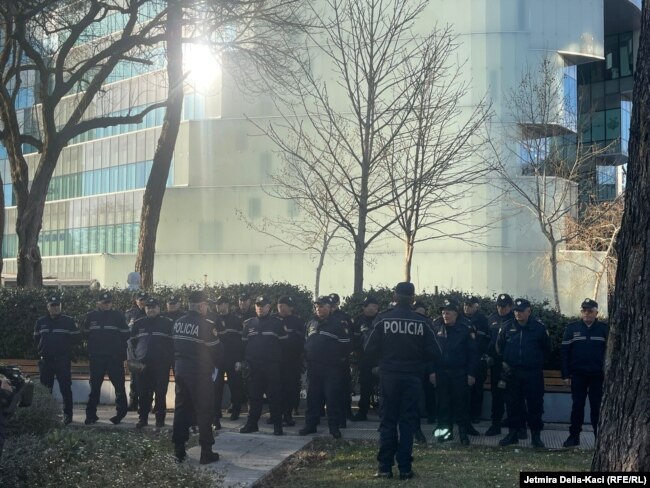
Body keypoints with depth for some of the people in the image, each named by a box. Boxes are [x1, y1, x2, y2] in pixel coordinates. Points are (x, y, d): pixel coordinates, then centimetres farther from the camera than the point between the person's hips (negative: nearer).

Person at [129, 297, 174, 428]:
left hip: (162, 363, -2)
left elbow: (174, 342, 4)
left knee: (161, 392, -1)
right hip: (143, 363, 2)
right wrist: (134, 357, 4)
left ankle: (160, 418, 6)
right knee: (143, 393, 3)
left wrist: (169, 358, -4)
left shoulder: (168, 323, 4)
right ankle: (142, 418, 10)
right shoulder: (138, 324, 12)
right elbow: (131, 341, 16)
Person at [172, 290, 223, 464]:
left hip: (180, 371, 6)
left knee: (181, 409, 12)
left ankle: (179, 450, 15)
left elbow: (175, 345, 9)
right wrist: (213, 364, 10)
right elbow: (217, 350, -10)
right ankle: (206, 452, 6)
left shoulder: (178, 323, 2)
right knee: (204, 411, 3)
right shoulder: (205, 326, -16)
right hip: (200, 373, -6)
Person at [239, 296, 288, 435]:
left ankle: (277, 425, 4)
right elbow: (243, 343, 13)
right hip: (254, 366, 3)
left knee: (275, 396, -1)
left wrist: (278, 359, -4)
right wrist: (245, 360, 5)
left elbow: (283, 343, 2)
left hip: (272, 366, -3)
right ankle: (251, 424, 16)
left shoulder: (277, 323, 1)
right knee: (254, 396, 8)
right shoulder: (249, 323, 10)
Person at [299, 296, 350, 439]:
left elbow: (346, 344, -3)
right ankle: (310, 424, 14)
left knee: (332, 397, -4)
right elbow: (306, 342, 23)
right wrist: (306, 357, 13)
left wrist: (340, 359, -2)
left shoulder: (337, 324, -3)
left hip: (331, 368, -5)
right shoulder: (311, 324, 13)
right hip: (313, 367, 5)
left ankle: (334, 426, 1)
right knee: (313, 397, 8)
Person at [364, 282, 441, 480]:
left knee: (388, 421, 9)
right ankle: (405, 468, 5)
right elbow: (435, 353, -5)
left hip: (389, 376, 0)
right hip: (412, 377, 0)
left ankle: (385, 467, 8)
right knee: (408, 422, 6)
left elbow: (369, 349, -6)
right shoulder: (423, 322, -6)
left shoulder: (382, 319, -7)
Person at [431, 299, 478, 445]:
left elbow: (473, 352, -5)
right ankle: (445, 429, 17)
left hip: (460, 372, -2)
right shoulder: (436, 326, 0)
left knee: (461, 403, 3)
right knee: (443, 402, 7)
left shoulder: (465, 327, -6)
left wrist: (471, 373, -8)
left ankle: (463, 432, 11)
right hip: (441, 371, 2)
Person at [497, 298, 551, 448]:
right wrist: (505, 361, 7)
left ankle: (536, 435, 9)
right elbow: (499, 347, 13)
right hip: (513, 373, 2)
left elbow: (546, 349, 7)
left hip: (533, 373, -2)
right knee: (513, 403, 7)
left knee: (535, 404, 1)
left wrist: (537, 361, 6)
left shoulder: (539, 328, -2)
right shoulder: (507, 327, 3)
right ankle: (513, 433, 16)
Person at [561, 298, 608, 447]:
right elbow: (565, 352, 0)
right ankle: (574, 436, 12)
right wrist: (566, 374, -5)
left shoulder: (604, 329, 1)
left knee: (597, 406, 5)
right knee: (577, 406, 6)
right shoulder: (572, 328, 1)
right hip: (578, 374, 0)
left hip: (598, 375, 0)